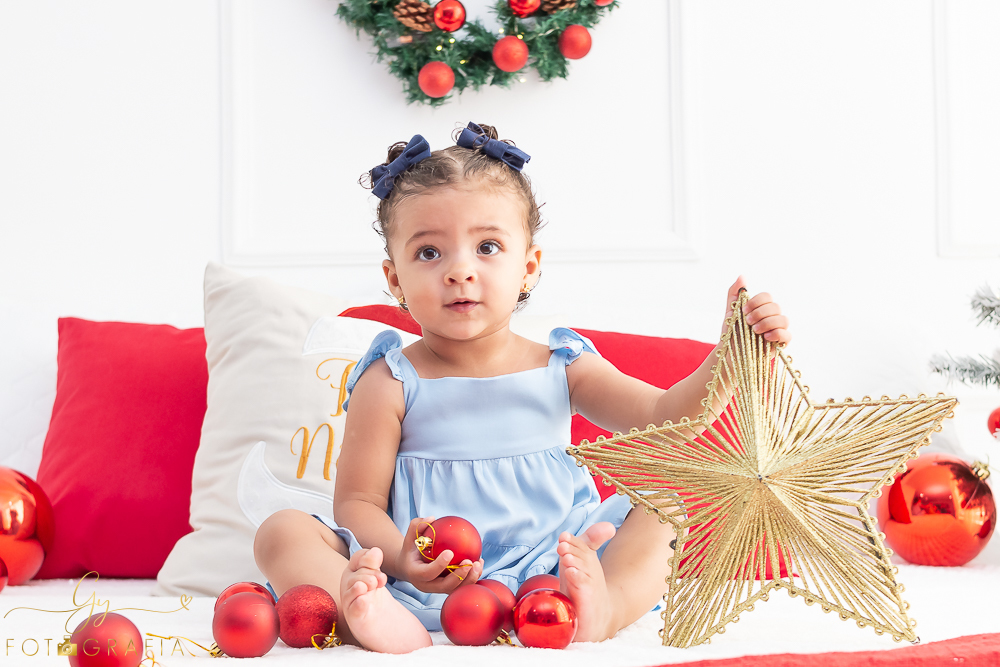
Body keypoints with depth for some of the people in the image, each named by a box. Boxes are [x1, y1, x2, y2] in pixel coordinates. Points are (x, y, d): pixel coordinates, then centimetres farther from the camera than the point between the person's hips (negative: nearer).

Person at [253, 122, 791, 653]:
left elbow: (664, 419, 5)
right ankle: (387, 622, -48)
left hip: (549, 571, 3)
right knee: (282, 534, -19)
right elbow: (358, 501, -3)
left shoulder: (561, 368, 9)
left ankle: (599, 609, -42)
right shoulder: (391, 384, 1)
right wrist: (401, 561, -24)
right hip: (425, 586, -2)